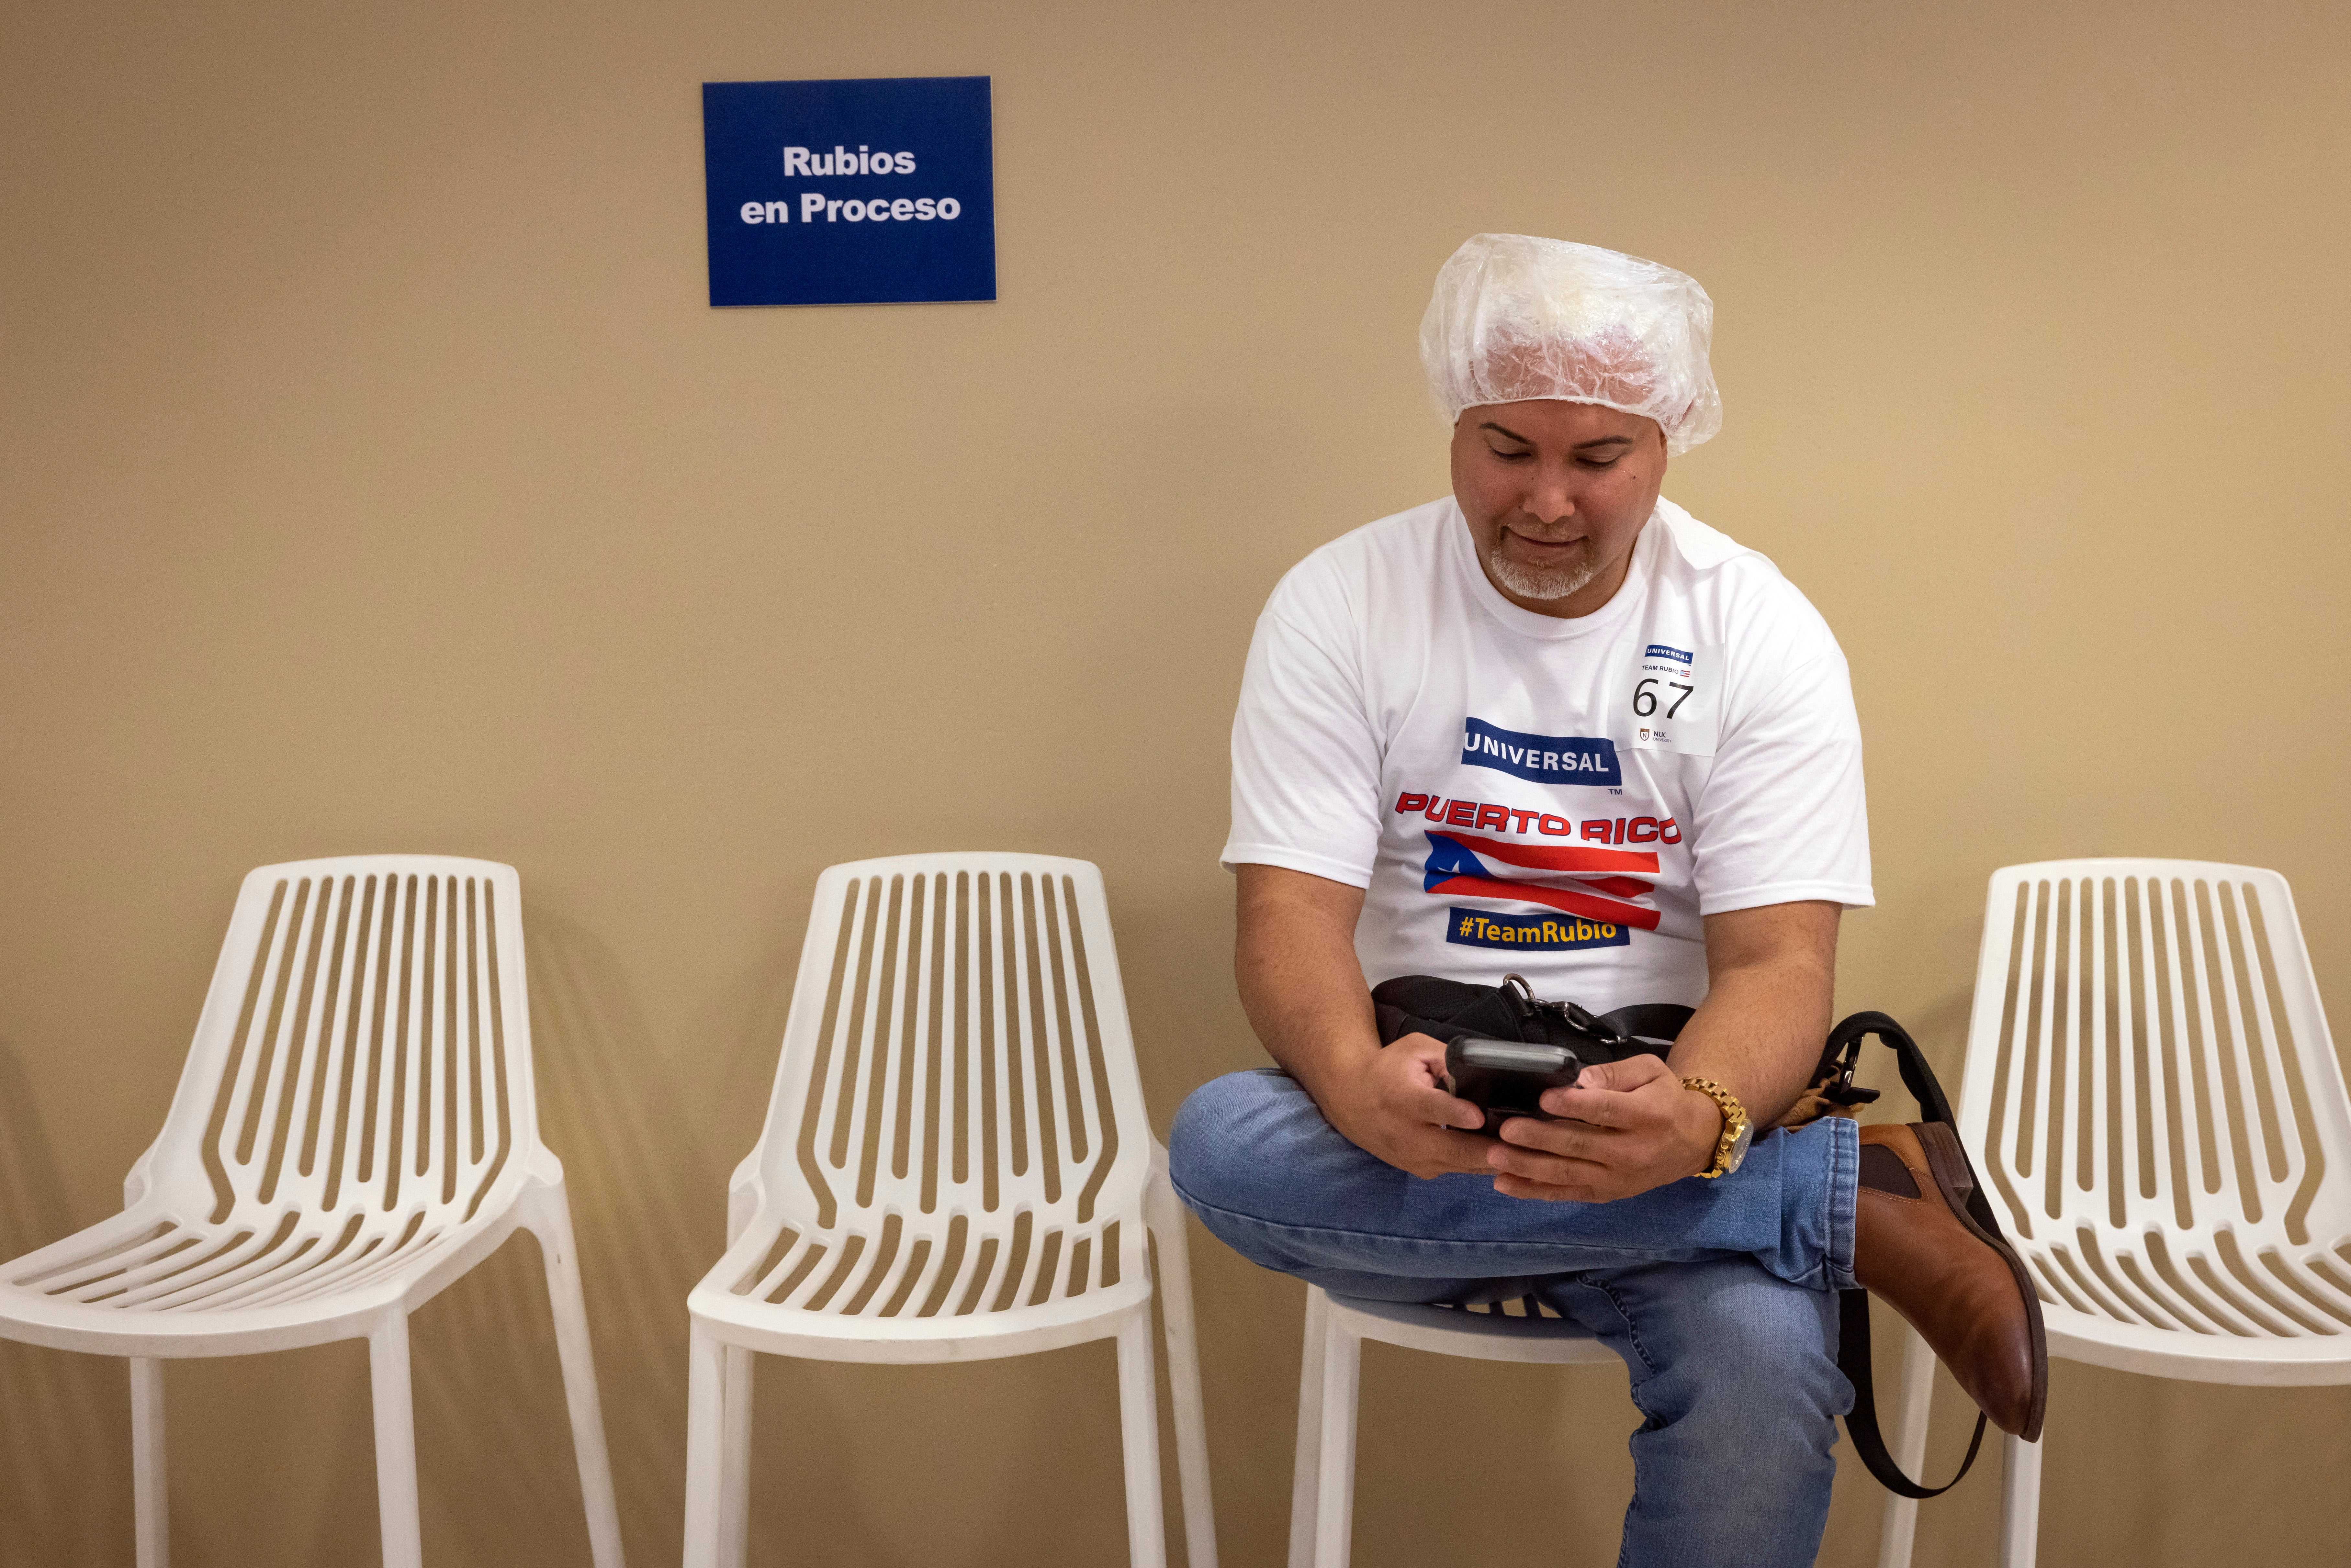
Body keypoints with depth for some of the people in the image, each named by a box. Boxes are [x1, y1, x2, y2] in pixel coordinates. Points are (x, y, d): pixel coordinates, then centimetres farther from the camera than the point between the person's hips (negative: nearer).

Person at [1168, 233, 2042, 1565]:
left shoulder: (1763, 634, -2)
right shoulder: (1340, 606, -2)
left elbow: (1777, 962, -10)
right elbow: (1293, 911, -9)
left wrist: (1698, 1118, -33)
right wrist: (1358, 1079, -32)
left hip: (1667, 1122, -2)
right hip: (1415, 1120, 3)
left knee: (1763, 1368, -35)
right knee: (1220, 1143, -32)